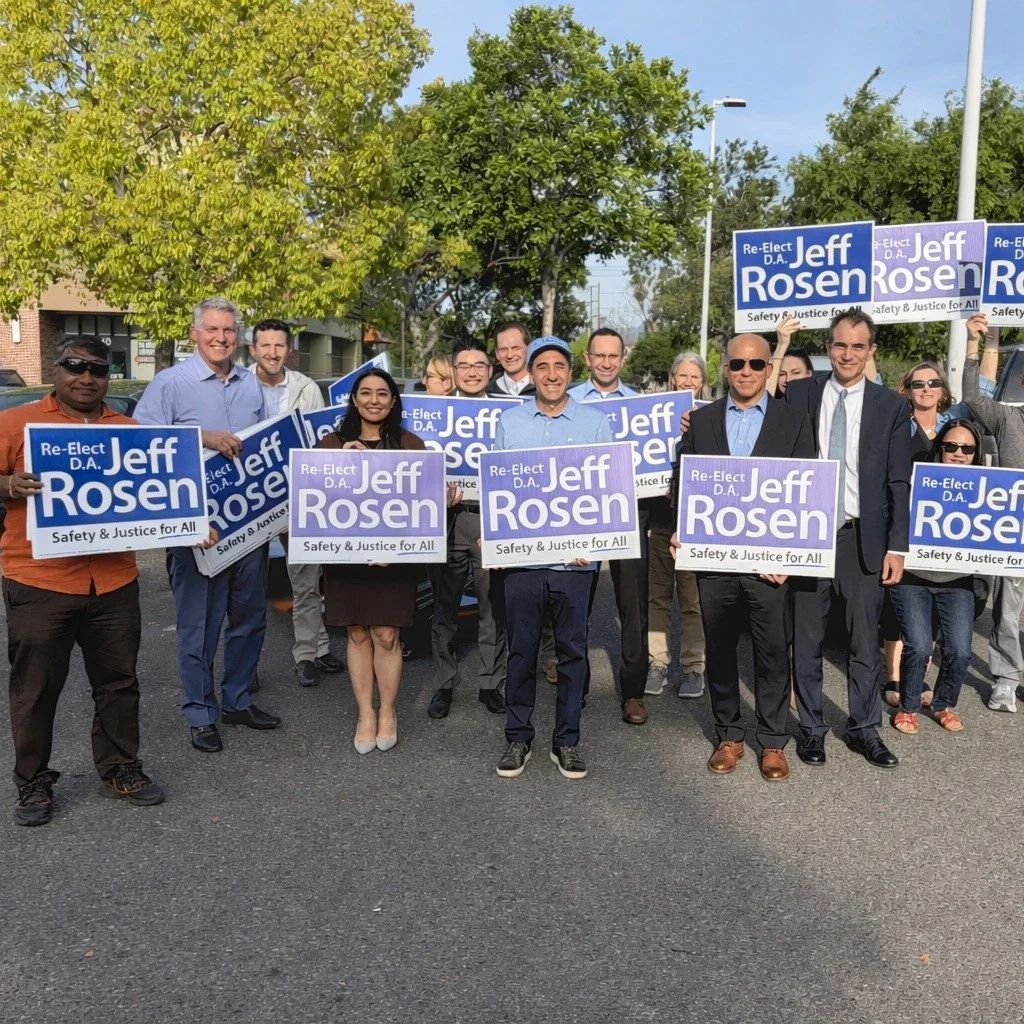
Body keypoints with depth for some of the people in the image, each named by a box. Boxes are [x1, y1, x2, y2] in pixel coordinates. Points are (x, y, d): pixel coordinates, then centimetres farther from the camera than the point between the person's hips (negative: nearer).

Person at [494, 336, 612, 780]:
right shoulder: (509, 421, 8)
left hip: (575, 558, 0)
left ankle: (567, 740, 19)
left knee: (572, 650, 6)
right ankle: (517, 738, 20)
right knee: (521, 649, 6)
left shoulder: (595, 421, 5)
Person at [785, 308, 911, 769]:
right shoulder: (799, 394, 3)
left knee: (865, 640, 9)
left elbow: (899, 482, 2)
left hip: (863, 538, 0)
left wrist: (897, 546, -2)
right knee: (806, 639, 8)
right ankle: (811, 727, 23)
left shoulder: (892, 406, 3)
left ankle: (864, 729, 24)